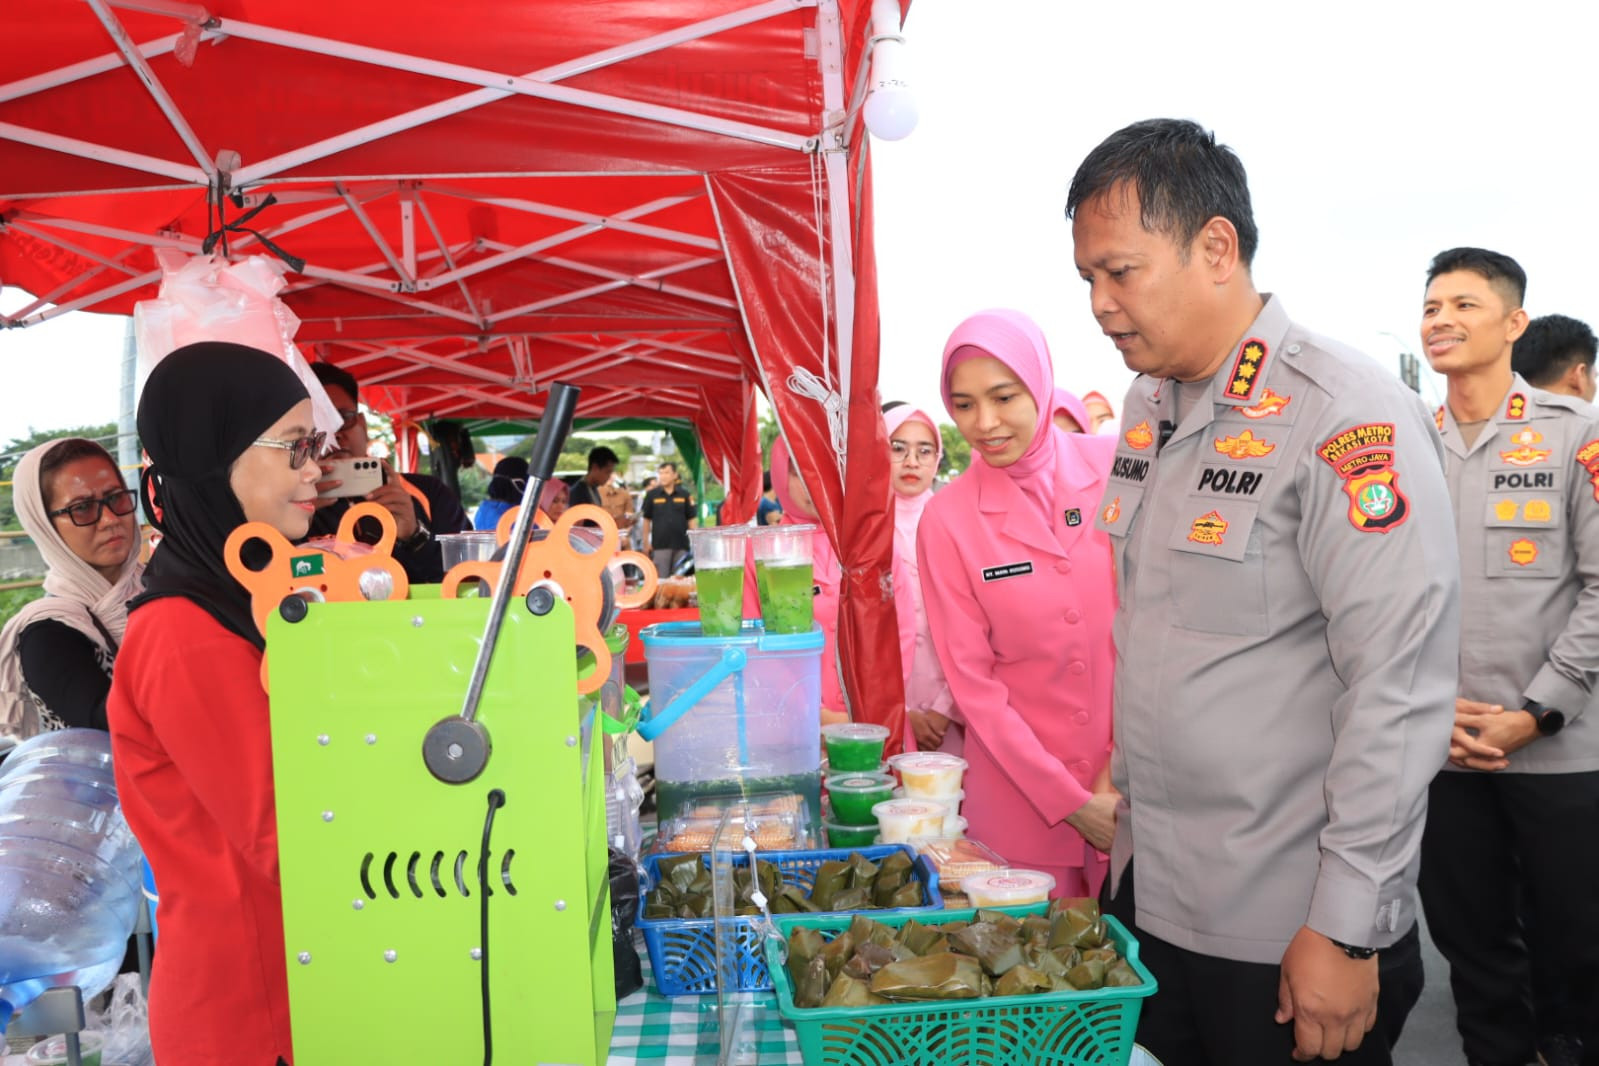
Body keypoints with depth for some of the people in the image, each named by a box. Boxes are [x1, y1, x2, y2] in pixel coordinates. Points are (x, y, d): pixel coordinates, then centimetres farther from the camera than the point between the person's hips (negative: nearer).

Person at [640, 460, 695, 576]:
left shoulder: (685, 495, 4)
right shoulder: (652, 495, 2)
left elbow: (691, 519, 6)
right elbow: (646, 519, 8)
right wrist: (646, 541, 5)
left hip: (681, 544, 1)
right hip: (660, 545, -1)